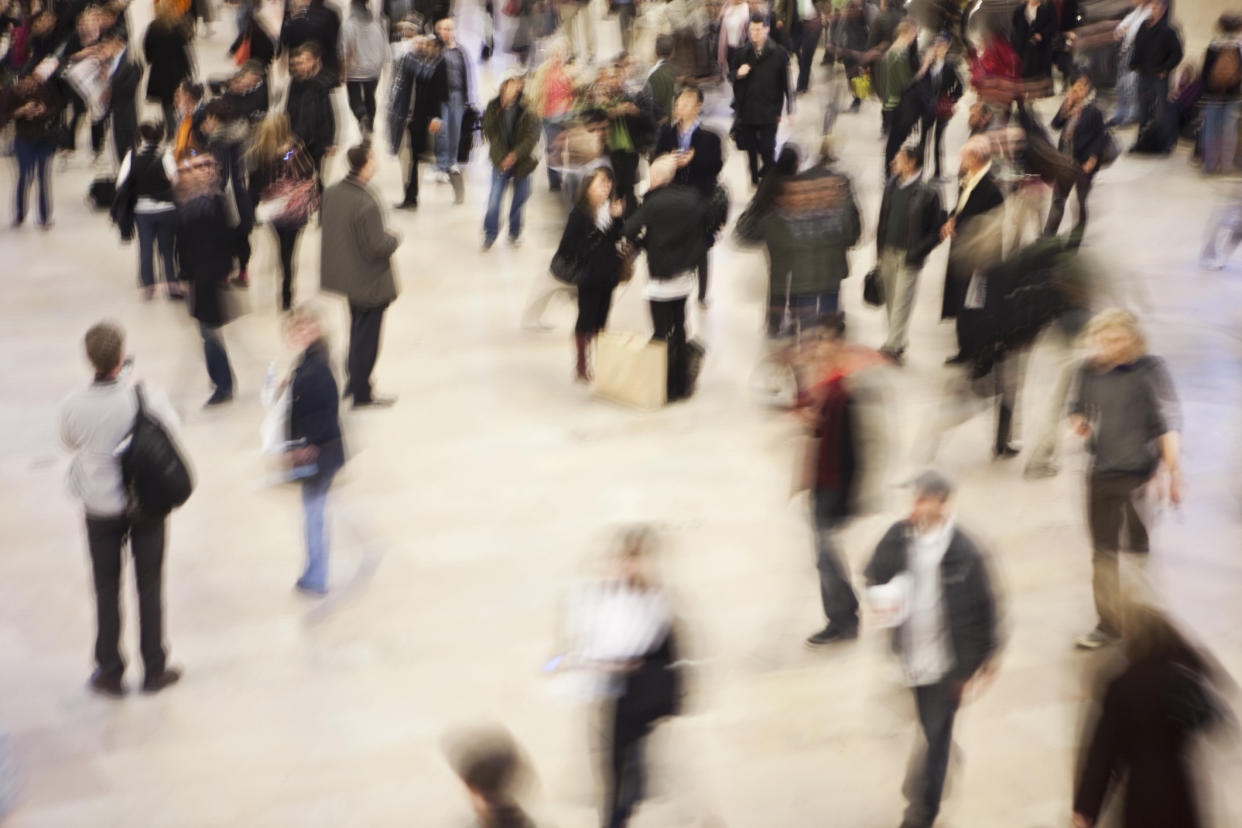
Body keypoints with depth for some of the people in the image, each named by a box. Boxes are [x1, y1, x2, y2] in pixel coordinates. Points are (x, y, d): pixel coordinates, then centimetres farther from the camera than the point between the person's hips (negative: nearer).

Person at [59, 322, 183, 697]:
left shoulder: (74, 405, -19)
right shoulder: (147, 396, -22)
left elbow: (70, 442, 1)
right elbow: (172, 431, -4)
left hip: (100, 507, 1)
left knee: (107, 590, 15)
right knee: (149, 587, 14)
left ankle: (110, 673, 24)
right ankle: (154, 671, 24)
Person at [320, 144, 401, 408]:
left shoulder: (331, 192, -5)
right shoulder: (367, 204, -30)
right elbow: (378, 247, -27)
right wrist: (394, 238, -5)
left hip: (345, 275, 8)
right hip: (370, 282, -8)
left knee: (357, 330, 26)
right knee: (367, 336, 7)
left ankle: (354, 383, 39)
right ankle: (361, 394, 19)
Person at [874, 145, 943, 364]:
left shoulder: (928, 193, -13)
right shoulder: (892, 186, 5)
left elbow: (936, 231, -9)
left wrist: (916, 253, -15)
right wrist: (879, 250, 11)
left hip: (908, 257, -6)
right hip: (888, 253, 6)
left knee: (902, 301, -5)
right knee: (890, 301, 13)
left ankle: (893, 345, 0)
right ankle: (898, 343, 25)